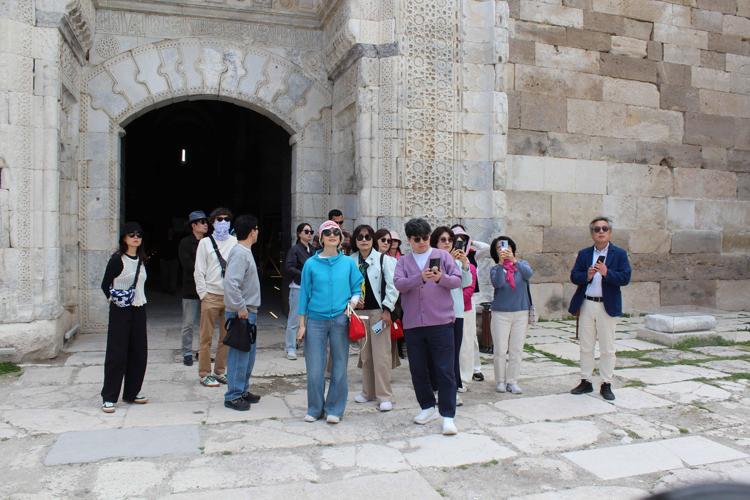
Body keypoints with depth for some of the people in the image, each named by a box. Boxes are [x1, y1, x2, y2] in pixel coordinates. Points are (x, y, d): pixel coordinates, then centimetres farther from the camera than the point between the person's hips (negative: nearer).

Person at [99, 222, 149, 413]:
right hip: (120, 311, -6)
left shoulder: (141, 260, 10)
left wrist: (140, 299, 11)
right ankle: (109, 397, 4)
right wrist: (112, 298, -15)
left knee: (139, 352, 8)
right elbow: (105, 285, -4)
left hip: (139, 310, 6)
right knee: (116, 354, -4)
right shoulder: (117, 259, -8)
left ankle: (132, 392, 21)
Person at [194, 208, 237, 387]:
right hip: (211, 296, -2)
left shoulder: (235, 242, 7)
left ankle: (220, 371, 20)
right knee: (206, 337, 1)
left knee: (226, 336, 8)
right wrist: (203, 294, -4)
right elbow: (199, 271, 2)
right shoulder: (205, 242, 4)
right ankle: (204, 374, 11)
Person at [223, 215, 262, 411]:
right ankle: (233, 396, 6)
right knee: (239, 354, -3)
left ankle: (243, 390, 27)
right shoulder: (240, 253, -17)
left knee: (248, 352, 16)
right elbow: (231, 283, -27)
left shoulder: (245, 252, 14)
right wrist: (240, 308, -22)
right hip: (242, 313, -10)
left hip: (248, 311, 10)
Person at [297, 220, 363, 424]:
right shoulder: (311, 264, 2)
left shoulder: (348, 262, 4)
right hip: (316, 320, 0)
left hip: (340, 320, 0)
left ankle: (334, 409, 20)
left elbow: (357, 288, 9)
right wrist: (302, 324, 3)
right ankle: (314, 409, 21)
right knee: (314, 368, 3)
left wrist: (354, 300, -13)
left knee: (339, 366, 6)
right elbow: (305, 293, 5)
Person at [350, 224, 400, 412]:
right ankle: (368, 391, 27)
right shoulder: (350, 261, 4)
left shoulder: (383, 259, -5)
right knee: (365, 353, 13)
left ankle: (385, 396, 5)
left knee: (381, 354, -4)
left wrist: (387, 309, -11)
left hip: (379, 311, -4)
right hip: (360, 311, 4)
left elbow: (392, 286, -7)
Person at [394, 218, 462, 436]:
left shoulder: (442, 256, 6)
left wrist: (441, 278, -21)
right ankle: (427, 407, 28)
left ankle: (448, 416, 3)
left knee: (445, 370, -3)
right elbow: (399, 283, -8)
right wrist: (420, 277, -25)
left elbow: (457, 280, -1)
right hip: (413, 324, 3)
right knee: (418, 370, 11)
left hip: (441, 322, -2)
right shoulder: (403, 261, 9)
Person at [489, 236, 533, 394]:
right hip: (501, 313, -1)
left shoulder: (522, 264, 5)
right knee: (500, 351, 1)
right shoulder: (495, 269, 0)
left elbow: (529, 274, -17)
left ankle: (512, 381, 16)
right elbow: (497, 283, -19)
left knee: (516, 350, 6)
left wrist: (514, 260, -30)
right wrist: (501, 263, -28)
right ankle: (500, 381, 15)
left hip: (521, 313, 2)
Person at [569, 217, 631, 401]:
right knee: (585, 346, 10)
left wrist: (606, 273, -23)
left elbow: (625, 278, -9)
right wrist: (586, 276, -16)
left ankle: (606, 384, 15)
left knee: (607, 349, 5)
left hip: (608, 306, -3)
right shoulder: (584, 254, 9)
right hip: (586, 305, 3)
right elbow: (574, 276, 3)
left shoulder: (619, 254, 0)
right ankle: (586, 382, 21)